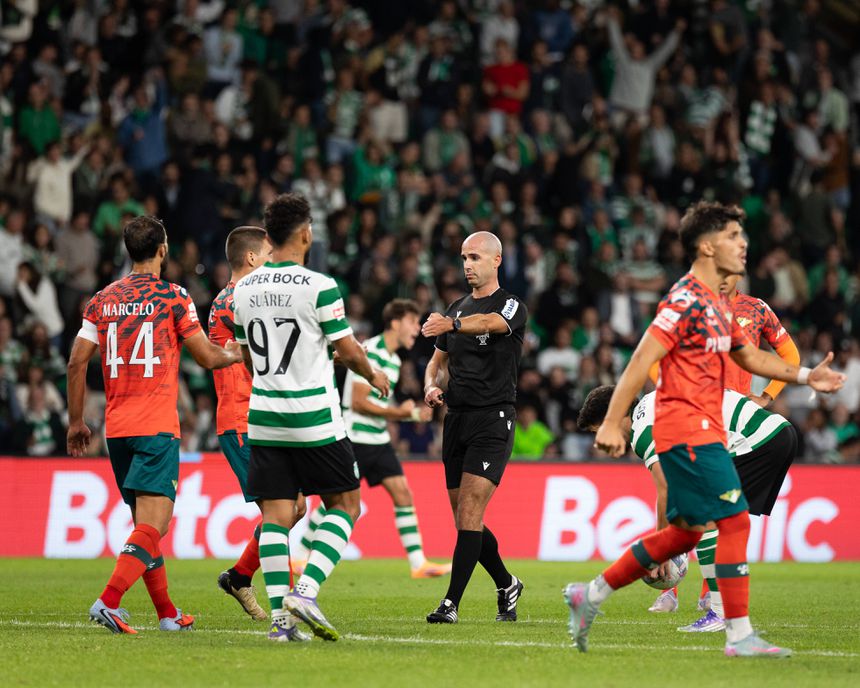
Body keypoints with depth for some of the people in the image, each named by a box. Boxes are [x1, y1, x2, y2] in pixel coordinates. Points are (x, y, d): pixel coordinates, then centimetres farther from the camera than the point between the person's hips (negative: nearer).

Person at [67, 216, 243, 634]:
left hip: (116, 427, 6)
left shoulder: (102, 300, 8)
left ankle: (167, 614, 22)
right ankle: (108, 602, -28)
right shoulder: (172, 297, -4)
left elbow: (77, 362, 5)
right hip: (156, 427, -6)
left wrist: (76, 422, 13)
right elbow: (207, 358, -1)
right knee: (152, 524, -10)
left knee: (147, 523, 16)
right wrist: (235, 354, 22)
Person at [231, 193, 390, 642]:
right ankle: (305, 591, -8)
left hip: (264, 419, 5)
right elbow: (348, 351, -7)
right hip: (315, 420, -5)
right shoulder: (319, 288, -12)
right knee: (345, 504, 9)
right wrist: (373, 375, 14)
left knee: (275, 516, 5)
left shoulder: (244, 289, 5)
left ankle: (280, 616, -2)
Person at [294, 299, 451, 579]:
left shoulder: (393, 359, 14)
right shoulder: (370, 351, -15)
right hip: (355, 438, -8)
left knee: (403, 494, -1)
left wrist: (413, 414, 7)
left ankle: (418, 564, -2)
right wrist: (398, 412, -16)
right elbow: (358, 402, -19)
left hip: (378, 441, 8)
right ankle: (299, 558, 12)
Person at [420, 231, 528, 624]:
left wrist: (451, 324, -49)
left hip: (493, 419, -7)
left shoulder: (512, 307, -5)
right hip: (457, 419, 7)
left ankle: (451, 603, -16)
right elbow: (439, 361, 23)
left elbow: (490, 322, -29)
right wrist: (432, 386, -1)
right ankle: (506, 585, 28)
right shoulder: (456, 310, 17)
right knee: (465, 520, 9)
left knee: (469, 514, -15)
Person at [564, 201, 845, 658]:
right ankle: (739, 635, -7)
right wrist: (612, 424, -23)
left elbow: (747, 355, 29)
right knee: (735, 520, -11)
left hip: (704, 429, 10)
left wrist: (804, 377, 17)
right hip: (688, 428, -10)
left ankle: (590, 595, 22)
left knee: (686, 531, 15)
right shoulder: (687, 299, -14)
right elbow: (643, 359, -19)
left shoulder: (718, 303, 16)